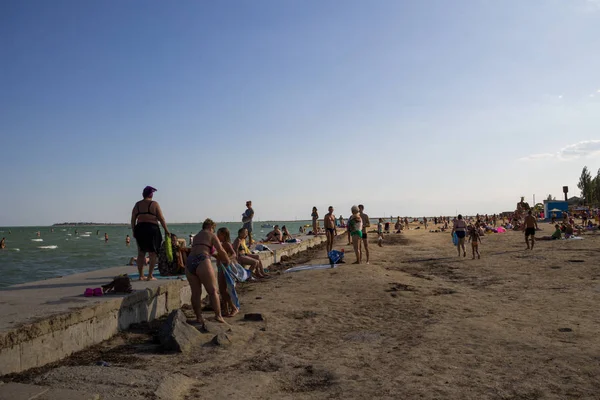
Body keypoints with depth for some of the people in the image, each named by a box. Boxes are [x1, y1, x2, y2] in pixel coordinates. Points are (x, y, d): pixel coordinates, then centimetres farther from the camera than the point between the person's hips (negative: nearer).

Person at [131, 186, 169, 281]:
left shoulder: (137, 205, 9)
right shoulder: (154, 204, -3)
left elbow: (133, 220, 9)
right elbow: (161, 218, -5)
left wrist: (134, 231, 18)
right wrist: (166, 230, 4)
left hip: (139, 229, 4)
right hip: (152, 229, -4)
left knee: (141, 253, 11)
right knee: (152, 253, 2)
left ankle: (141, 276, 14)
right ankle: (150, 276, 0)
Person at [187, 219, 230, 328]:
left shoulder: (196, 236, 31)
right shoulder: (211, 235, 10)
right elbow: (221, 251, 2)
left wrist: (219, 257, 47)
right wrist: (227, 261, 19)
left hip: (189, 262, 7)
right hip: (202, 262, -6)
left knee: (196, 293, 9)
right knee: (213, 290, -2)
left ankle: (199, 318, 10)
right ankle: (218, 316, -8)